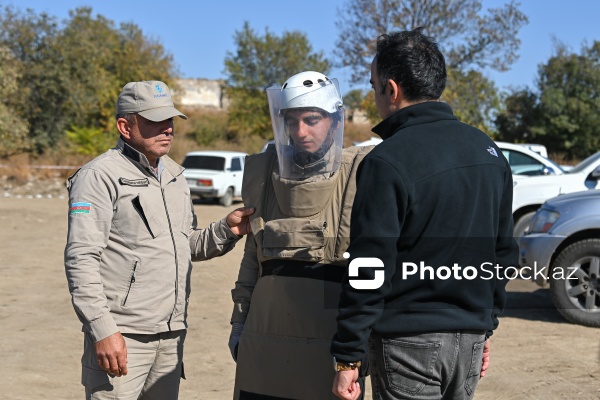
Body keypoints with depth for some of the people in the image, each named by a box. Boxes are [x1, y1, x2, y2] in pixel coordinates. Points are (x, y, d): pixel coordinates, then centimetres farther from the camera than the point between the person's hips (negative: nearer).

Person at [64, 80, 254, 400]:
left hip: (171, 335, 7)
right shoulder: (101, 176, -8)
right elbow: (81, 259, -14)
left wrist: (227, 230, 3)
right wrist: (102, 329, -20)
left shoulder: (173, 175, 16)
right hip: (121, 337, -7)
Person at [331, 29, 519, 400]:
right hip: (469, 341, 7)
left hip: (409, 344, -6)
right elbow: (503, 252, 14)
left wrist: (348, 356, -12)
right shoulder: (489, 150, 8)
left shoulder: (387, 162, -15)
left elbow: (369, 269, -17)